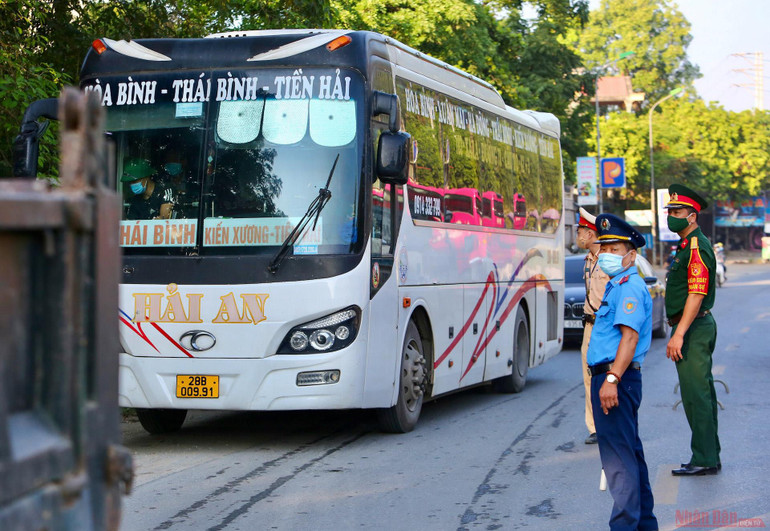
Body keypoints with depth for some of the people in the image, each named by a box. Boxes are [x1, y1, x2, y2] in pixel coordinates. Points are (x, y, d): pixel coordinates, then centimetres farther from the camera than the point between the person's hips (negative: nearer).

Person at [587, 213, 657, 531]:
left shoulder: (629, 287, -14)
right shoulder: (617, 286, 19)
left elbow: (630, 336, -24)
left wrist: (612, 379, -30)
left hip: (616, 378, -11)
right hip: (609, 376, 11)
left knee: (619, 456, -11)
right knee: (630, 452, 17)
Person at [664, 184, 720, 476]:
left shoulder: (696, 247, -15)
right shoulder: (687, 246, 18)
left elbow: (697, 294, -23)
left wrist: (679, 334, -26)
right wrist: (680, 332, 22)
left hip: (693, 329, -11)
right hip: (697, 329, 11)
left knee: (696, 395, -9)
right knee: (702, 393, 13)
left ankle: (704, 460, -6)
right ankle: (710, 457, 19)